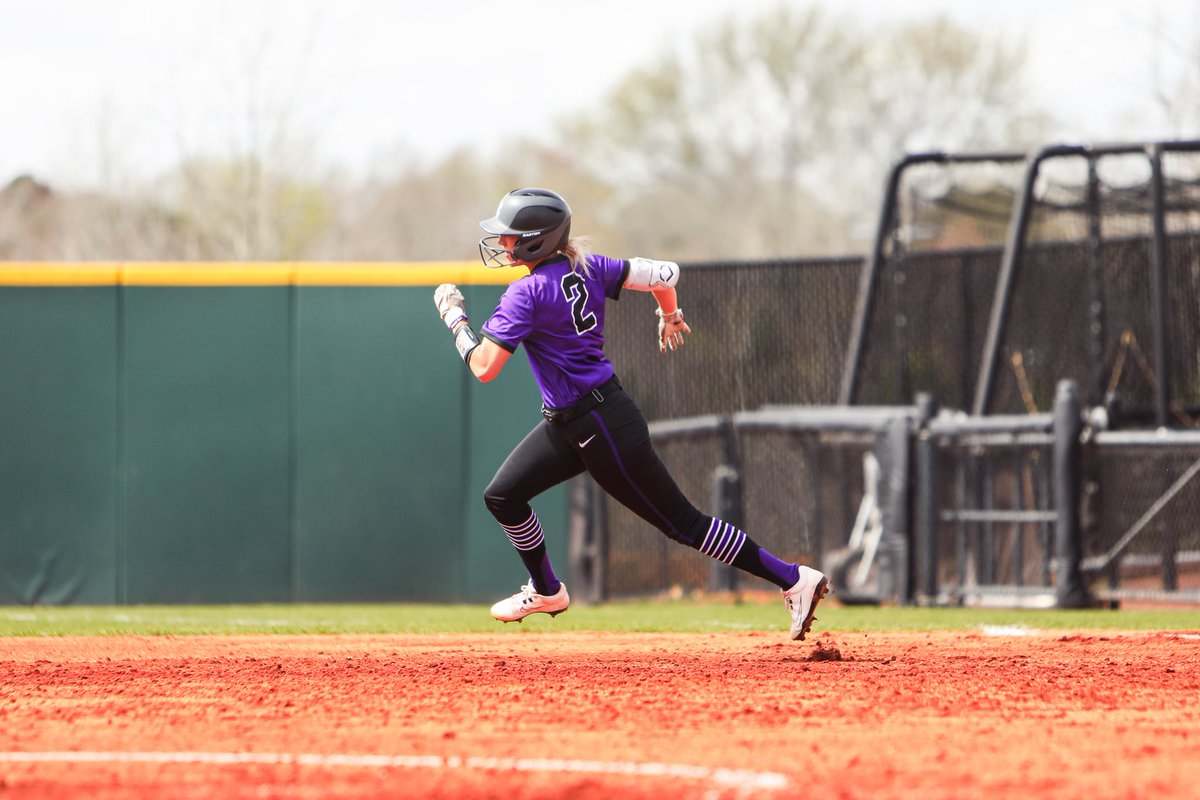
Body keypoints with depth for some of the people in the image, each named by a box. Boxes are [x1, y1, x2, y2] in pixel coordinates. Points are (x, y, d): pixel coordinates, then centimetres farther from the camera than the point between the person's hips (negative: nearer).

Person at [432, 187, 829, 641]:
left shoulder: (527, 293, -20)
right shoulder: (587, 268, 2)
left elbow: (484, 367, -22)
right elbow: (663, 275, 4)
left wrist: (455, 317, -8)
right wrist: (670, 316, 24)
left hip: (603, 428, -9)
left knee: (683, 523, -2)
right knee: (503, 496, 13)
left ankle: (794, 579, 1)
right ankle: (546, 592, 34)